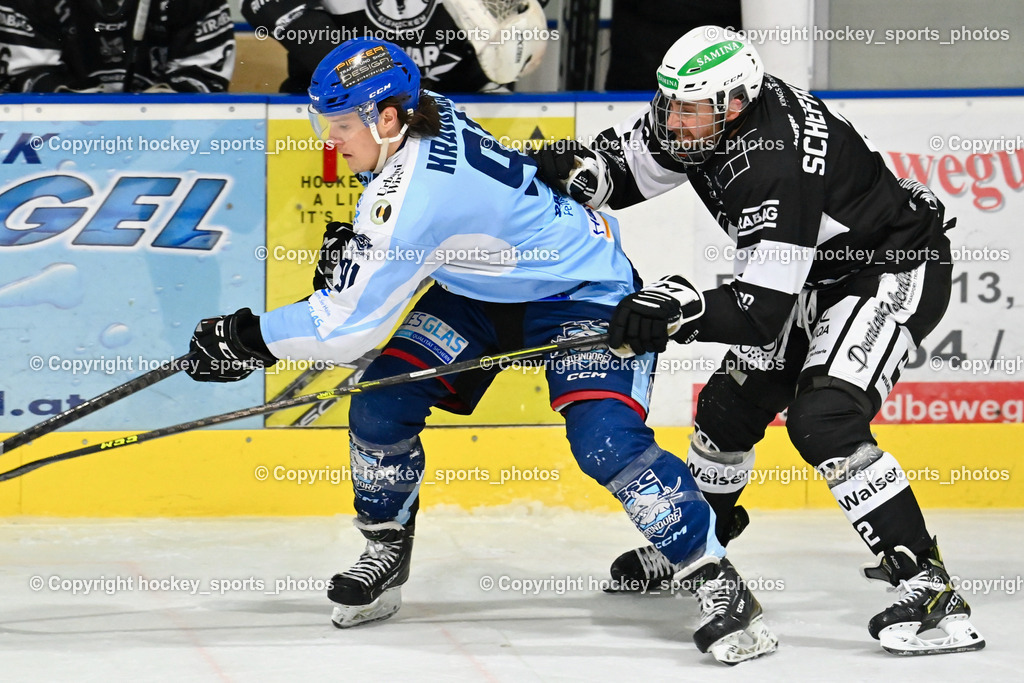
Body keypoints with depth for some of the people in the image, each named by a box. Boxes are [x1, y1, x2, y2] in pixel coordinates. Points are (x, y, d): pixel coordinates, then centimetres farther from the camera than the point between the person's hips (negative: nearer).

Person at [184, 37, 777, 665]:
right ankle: (386, 554, 15)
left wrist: (246, 337, -23)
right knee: (381, 399, -4)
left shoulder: (412, 196, -34)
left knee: (605, 442, -29)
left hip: (583, 294, -10)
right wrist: (356, 242, 6)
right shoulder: (426, 118, -8)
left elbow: (350, 324, -31)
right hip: (481, 290, 10)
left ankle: (719, 583, -20)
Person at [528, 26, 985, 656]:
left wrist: (678, 312, -48)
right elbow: (623, 165, 6)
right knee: (730, 405, 13)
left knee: (823, 420, -27)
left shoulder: (776, 165, -36)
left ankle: (929, 587, -25)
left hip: (899, 273, -10)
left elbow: (763, 309, -37)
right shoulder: (692, 114, -11)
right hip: (819, 272, 10)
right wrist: (572, 166, -15)